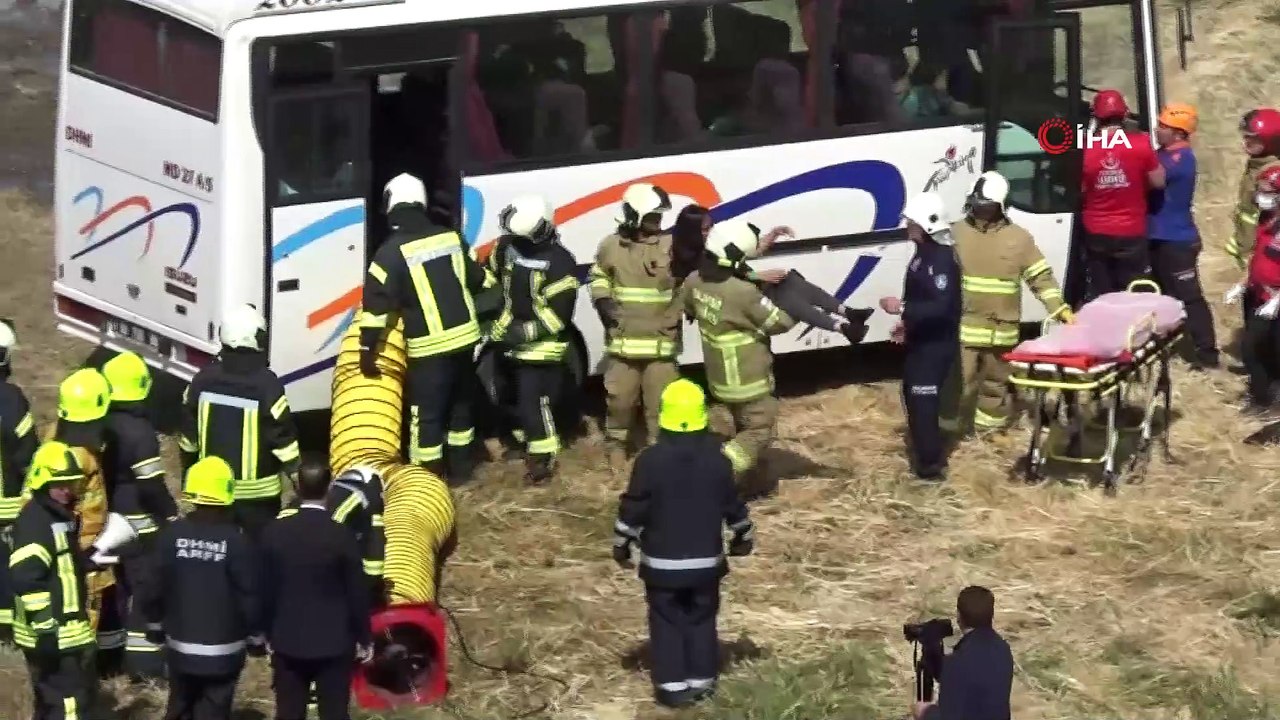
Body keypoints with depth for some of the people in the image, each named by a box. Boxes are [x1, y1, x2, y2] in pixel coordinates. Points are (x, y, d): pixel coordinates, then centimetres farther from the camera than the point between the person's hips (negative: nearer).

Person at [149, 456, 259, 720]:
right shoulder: (236, 540, -16)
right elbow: (249, 595, -11)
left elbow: (156, 587, -3)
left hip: (181, 645, 3)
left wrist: (156, 620, 15)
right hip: (223, 649, -3)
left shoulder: (171, 534, -9)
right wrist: (254, 630, 7)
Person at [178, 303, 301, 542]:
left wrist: (189, 472, 20)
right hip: (256, 491, -4)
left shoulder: (204, 379, -3)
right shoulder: (266, 384, -18)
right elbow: (283, 438, -14)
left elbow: (189, 435, 6)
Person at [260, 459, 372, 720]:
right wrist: (365, 638, 5)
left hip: (287, 641, 2)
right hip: (333, 642, -2)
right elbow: (357, 592, -8)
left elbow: (266, 589, 1)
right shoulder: (342, 536, -16)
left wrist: (269, 634, 15)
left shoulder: (274, 532, -7)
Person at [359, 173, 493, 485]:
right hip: (464, 336, 6)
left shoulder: (393, 251, -11)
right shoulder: (450, 236, 5)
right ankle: (460, 470, 30)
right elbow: (478, 279, 17)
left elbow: (376, 301, -14)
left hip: (429, 346, -6)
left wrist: (368, 350, -10)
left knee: (427, 414, 1)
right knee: (460, 404, 21)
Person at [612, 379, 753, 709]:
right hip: (706, 559, 2)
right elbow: (733, 505, 5)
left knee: (667, 622, 7)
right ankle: (701, 682, 18)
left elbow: (633, 508, -9)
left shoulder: (650, 460, -15)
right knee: (702, 620, 15)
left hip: (661, 561, -2)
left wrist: (621, 543, 5)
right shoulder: (717, 459, -6)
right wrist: (744, 536, 21)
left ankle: (673, 686, 5)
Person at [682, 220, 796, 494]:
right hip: (748, 379, -8)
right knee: (760, 431, 4)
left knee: (744, 428, 24)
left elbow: (688, 307, 17)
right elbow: (780, 322, -17)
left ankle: (754, 483, 33)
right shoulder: (744, 293, -29)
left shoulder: (695, 281, -6)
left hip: (720, 376, 8)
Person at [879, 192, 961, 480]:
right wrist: (909, 324, 18)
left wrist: (902, 308, -29)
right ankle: (930, 453, 33)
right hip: (921, 340, 11)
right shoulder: (924, 253, 10)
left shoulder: (942, 259, -22)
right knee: (913, 394, 20)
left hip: (937, 343, -11)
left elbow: (941, 307, -29)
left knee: (923, 401, -9)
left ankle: (930, 464, -2)